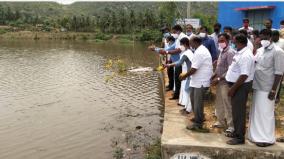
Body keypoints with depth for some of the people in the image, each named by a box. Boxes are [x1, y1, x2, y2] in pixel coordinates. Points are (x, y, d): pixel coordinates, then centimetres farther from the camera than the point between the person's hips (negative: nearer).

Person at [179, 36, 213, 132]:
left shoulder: (199, 53, -22)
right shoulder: (202, 50, 13)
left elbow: (193, 69, -22)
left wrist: (184, 76, -9)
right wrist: (187, 74, 15)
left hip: (200, 82, -10)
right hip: (198, 80, 10)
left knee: (197, 102, -1)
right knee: (194, 98, 21)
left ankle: (198, 124, 10)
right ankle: (198, 117, 37)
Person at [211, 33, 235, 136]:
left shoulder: (230, 52, -16)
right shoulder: (222, 52, 12)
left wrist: (218, 78, -20)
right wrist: (213, 76, 6)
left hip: (226, 82, -9)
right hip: (220, 82, 9)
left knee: (227, 105, -3)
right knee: (219, 103, 18)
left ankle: (231, 126, 6)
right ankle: (221, 121, 32)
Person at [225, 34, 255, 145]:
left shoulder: (245, 56, -23)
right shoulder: (240, 52, 9)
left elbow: (244, 75, -27)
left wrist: (233, 88, -23)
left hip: (241, 86, -10)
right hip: (236, 85, 10)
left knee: (239, 112, -1)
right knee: (236, 110, 19)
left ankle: (240, 137, 10)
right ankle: (237, 132, 32)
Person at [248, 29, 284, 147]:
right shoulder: (260, 50, 10)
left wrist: (273, 90, -16)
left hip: (267, 88, -7)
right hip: (257, 86, 7)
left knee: (265, 113, 0)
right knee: (257, 112, 14)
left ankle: (267, 138, 13)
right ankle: (257, 135, 27)